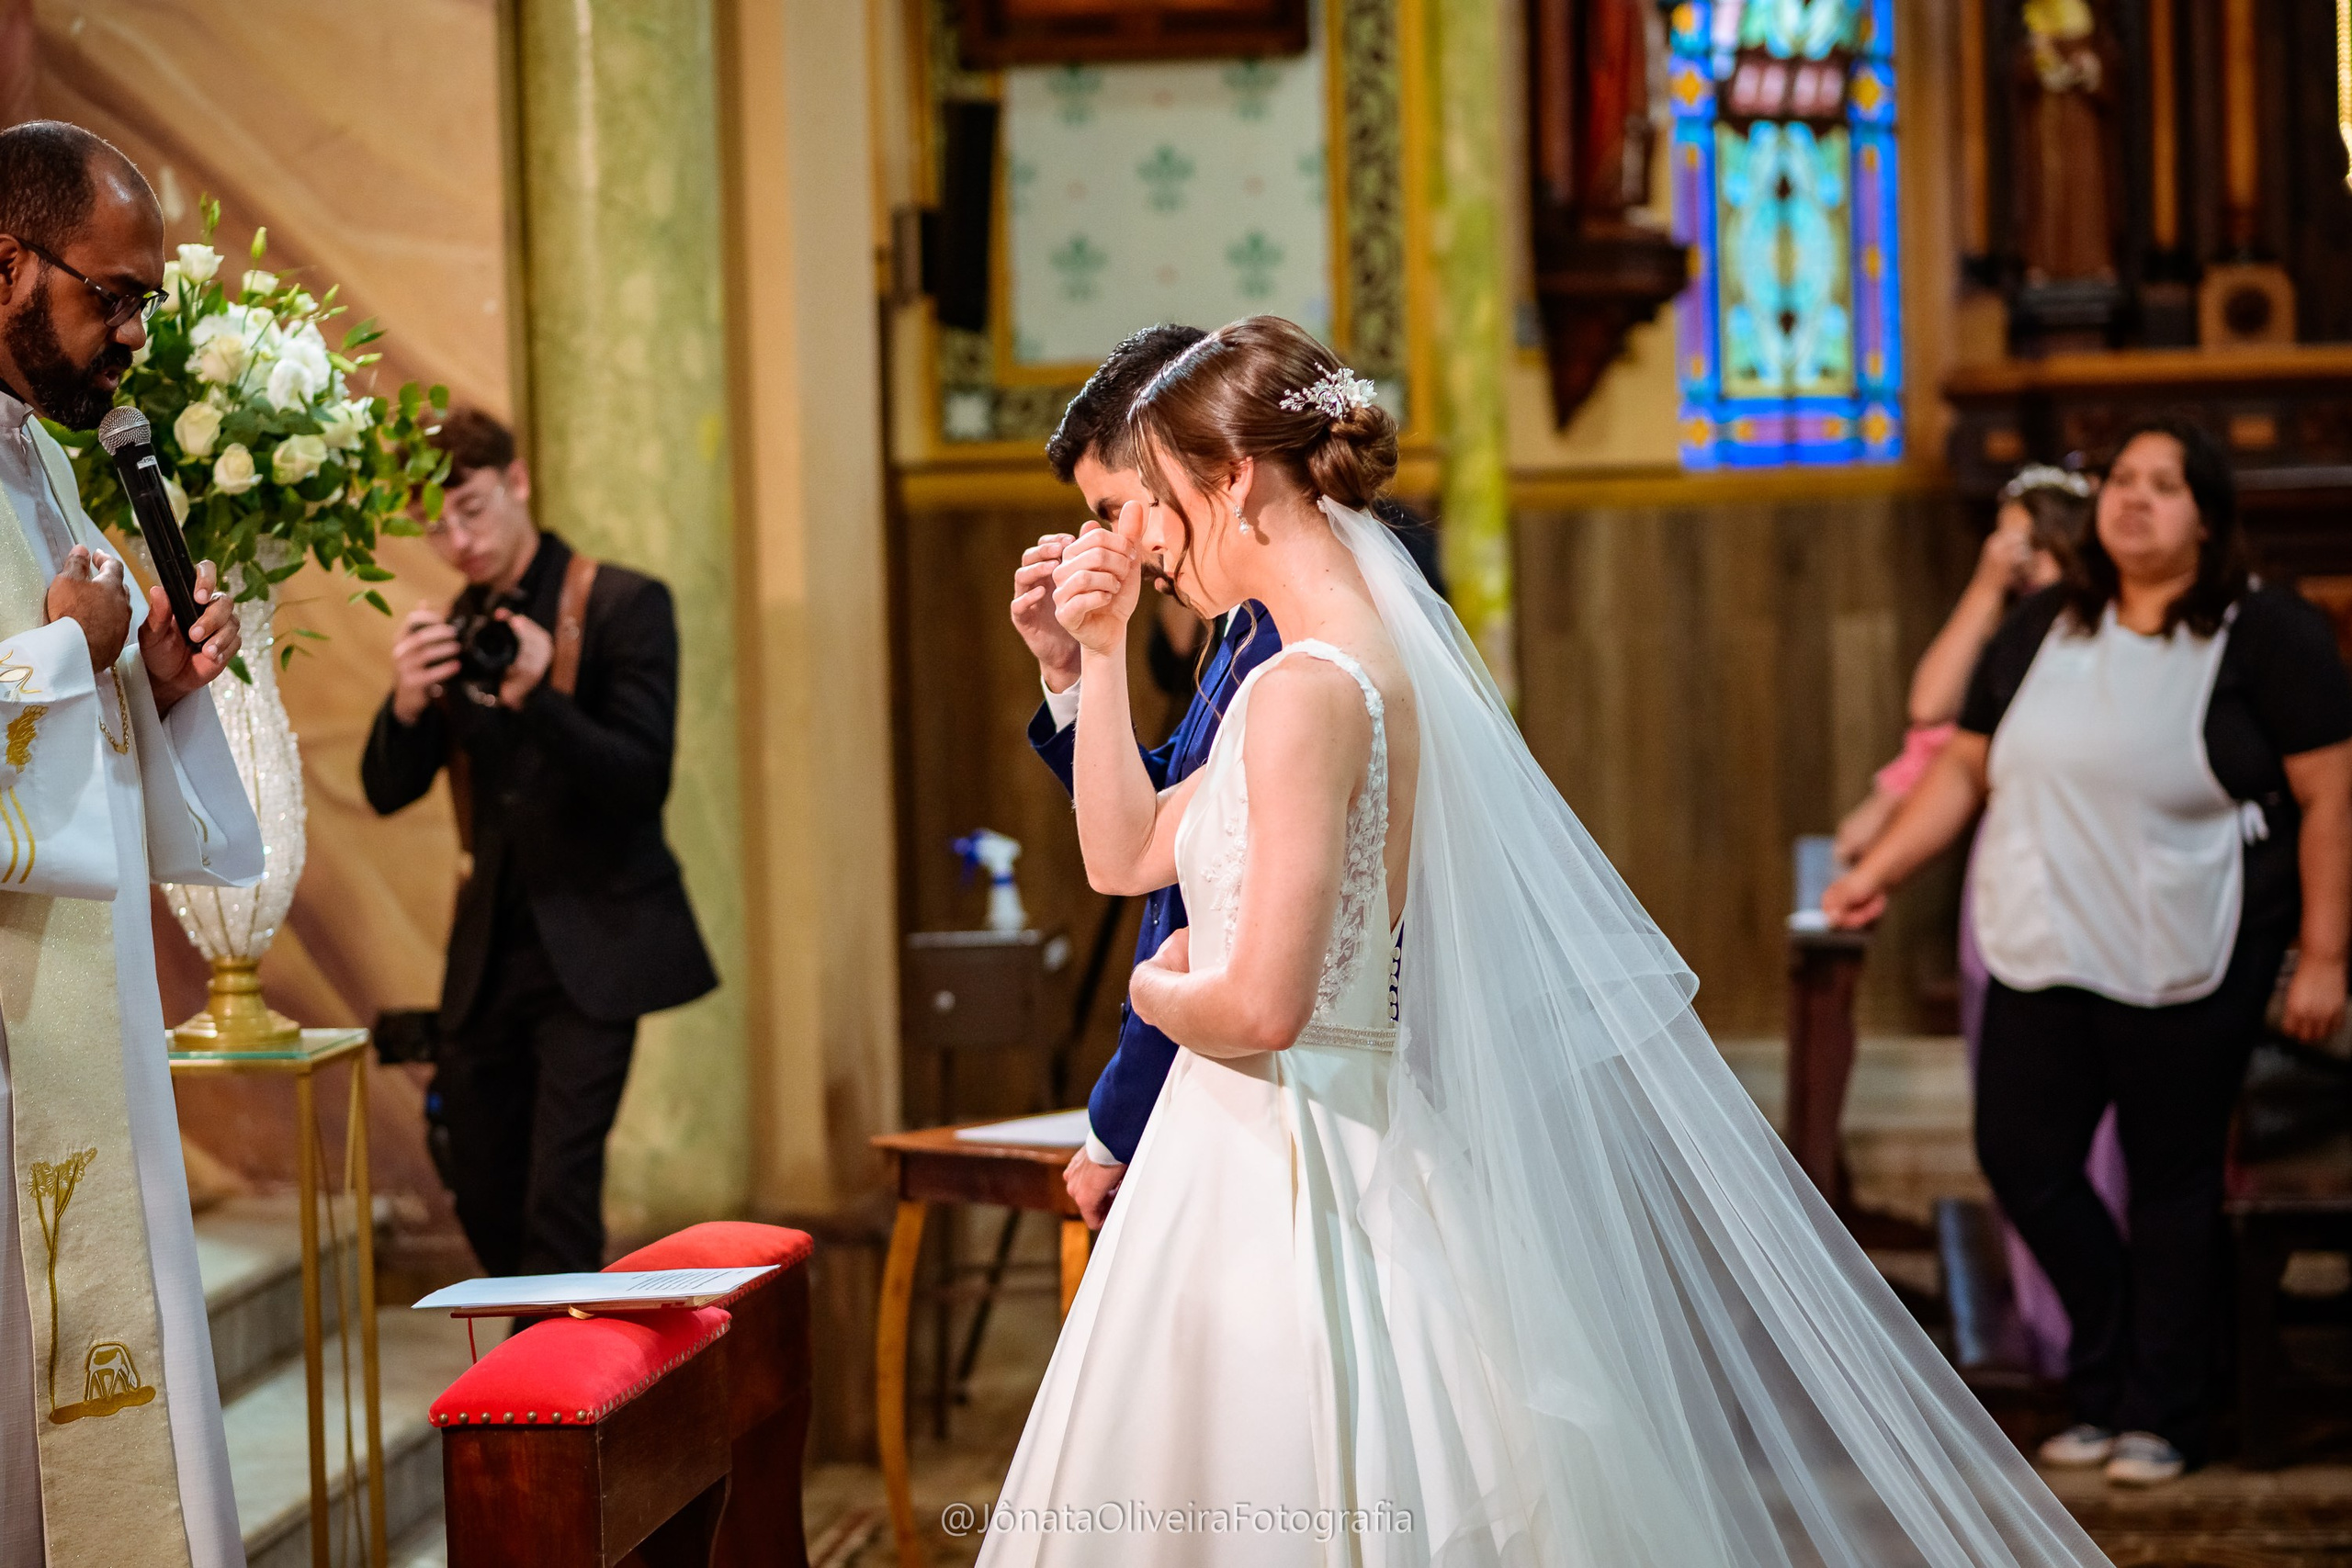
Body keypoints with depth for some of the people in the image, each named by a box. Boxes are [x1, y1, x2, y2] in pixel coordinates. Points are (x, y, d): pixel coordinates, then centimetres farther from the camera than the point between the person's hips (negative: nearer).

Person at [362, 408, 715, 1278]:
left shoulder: (624, 605, -7)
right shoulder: (454, 627, 9)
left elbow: (642, 777, -16)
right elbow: (388, 789, 3)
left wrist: (541, 699, -32)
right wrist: (409, 702, -19)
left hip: (594, 945, -6)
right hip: (490, 946, 6)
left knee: (558, 1194, -13)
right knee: (486, 1198, 12)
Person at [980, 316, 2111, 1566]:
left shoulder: (1308, 692, -19)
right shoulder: (1375, 659, 10)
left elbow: (1263, 1004, -25)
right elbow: (1124, 853, 19)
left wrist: (1158, 993, -5)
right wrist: (1101, 653, 13)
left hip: (1300, 1184, -9)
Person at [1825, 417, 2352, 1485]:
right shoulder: (2042, 629, 9)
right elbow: (1966, 767, 15)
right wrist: (1881, 869, 7)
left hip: (2188, 967, -5)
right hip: (2047, 955, 5)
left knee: (2173, 1182, 2)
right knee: (2021, 1157, 4)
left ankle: (2163, 1417, 19)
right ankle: (2107, 1384, 24)